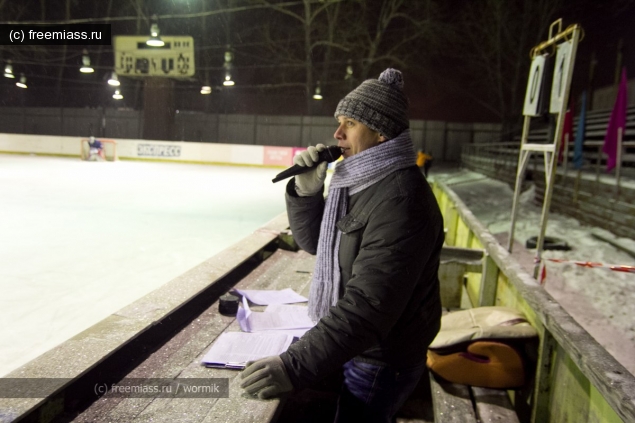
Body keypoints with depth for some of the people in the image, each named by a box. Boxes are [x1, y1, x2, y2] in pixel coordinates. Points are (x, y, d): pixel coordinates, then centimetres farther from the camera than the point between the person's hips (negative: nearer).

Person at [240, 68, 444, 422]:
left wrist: (295, 367, -39)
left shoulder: (401, 200, -29)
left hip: (382, 362, -8)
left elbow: (368, 307, -35)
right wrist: (306, 191, -11)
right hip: (356, 347, 8)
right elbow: (315, 242, 7)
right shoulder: (360, 181, 2)